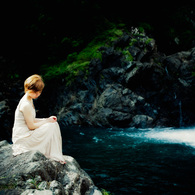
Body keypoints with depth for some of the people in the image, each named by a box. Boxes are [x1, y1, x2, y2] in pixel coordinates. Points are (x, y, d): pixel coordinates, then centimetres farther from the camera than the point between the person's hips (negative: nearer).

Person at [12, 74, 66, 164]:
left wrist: (47, 119, 5)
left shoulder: (29, 100, 10)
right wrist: (47, 121, -8)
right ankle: (54, 157, -3)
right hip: (22, 138, -10)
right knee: (51, 127, -15)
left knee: (54, 124, 5)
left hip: (26, 133, 10)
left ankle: (57, 156, 7)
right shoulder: (26, 105, -23)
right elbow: (31, 126, -19)